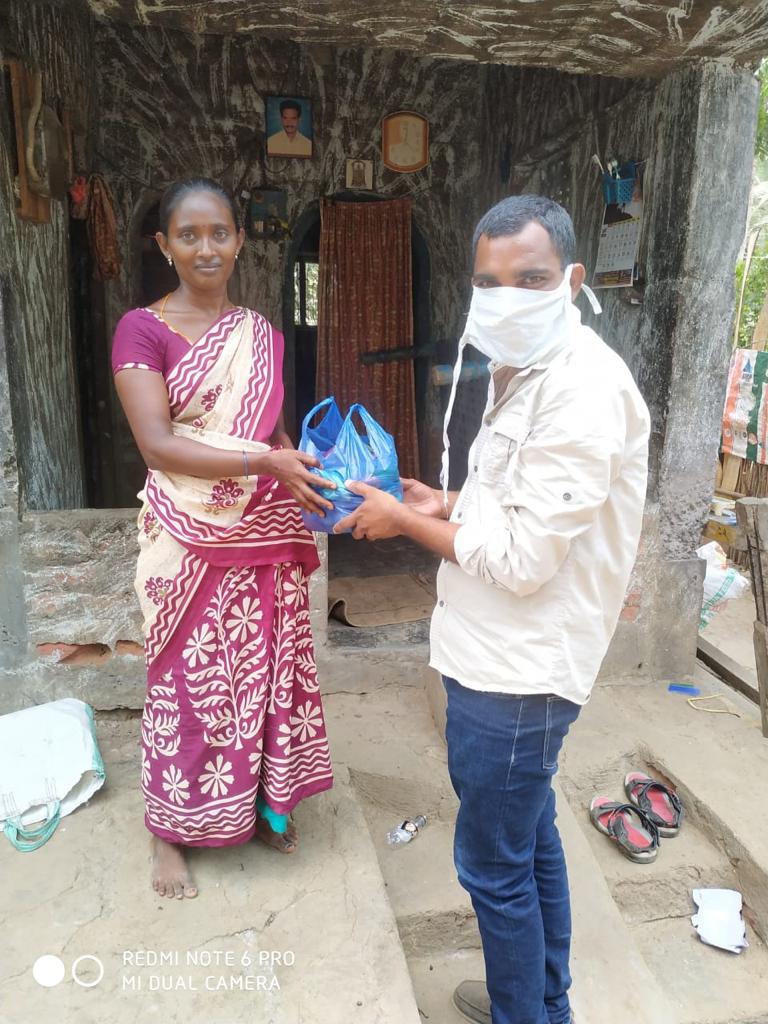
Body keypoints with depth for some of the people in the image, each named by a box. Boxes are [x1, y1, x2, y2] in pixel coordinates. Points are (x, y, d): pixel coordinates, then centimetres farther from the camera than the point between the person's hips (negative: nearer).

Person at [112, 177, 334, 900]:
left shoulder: (261, 333, 9)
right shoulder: (142, 330, -6)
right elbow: (156, 442, -17)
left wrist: (308, 477, -5)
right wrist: (267, 462, -26)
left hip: (265, 537, 5)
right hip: (191, 539, -4)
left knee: (266, 668, 14)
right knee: (187, 678, 7)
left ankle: (261, 800, 37)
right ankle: (168, 829, 29)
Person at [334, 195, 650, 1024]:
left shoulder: (582, 393, -23)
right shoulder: (528, 373, 10)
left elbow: (522, 559, -24)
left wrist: (404, 522, -14)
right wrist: (446, 504, 5)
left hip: (517, 674, -10)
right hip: (508, 659, 10)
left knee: (494, 866, 9)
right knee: (530, 840, 24)